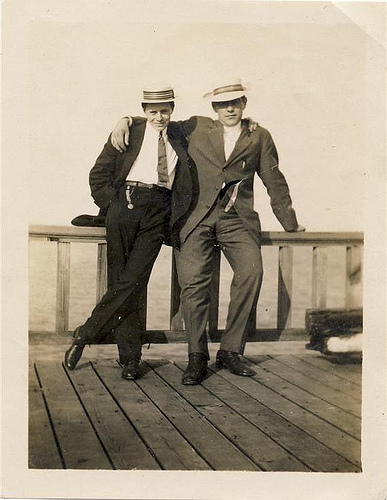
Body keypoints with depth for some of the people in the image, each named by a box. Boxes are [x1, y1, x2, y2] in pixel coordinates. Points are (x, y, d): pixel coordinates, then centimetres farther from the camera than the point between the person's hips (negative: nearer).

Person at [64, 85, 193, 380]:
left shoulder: (179, 139, 17)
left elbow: (186, 182, 20)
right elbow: (98, 175, 9)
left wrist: (175, 218, 7)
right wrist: (113, 205, -1)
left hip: (159, 213, 1)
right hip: (127, 201, -1)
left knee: (133, 281, -12)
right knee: (119, 281, -2)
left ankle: (85, 335, 0)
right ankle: (130, 357, 6)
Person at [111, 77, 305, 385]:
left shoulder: (260, 138, 18)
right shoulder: (197, 128, 16)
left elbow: (275, 183, 22)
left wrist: (290, 223, 25)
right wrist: (126, 122, 6)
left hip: (237, 220, 1)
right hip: (198, 218, 0)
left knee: (252, 272, -21)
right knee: (193, 279, -18)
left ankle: (230, 351, -8)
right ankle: (197, 357, -5)